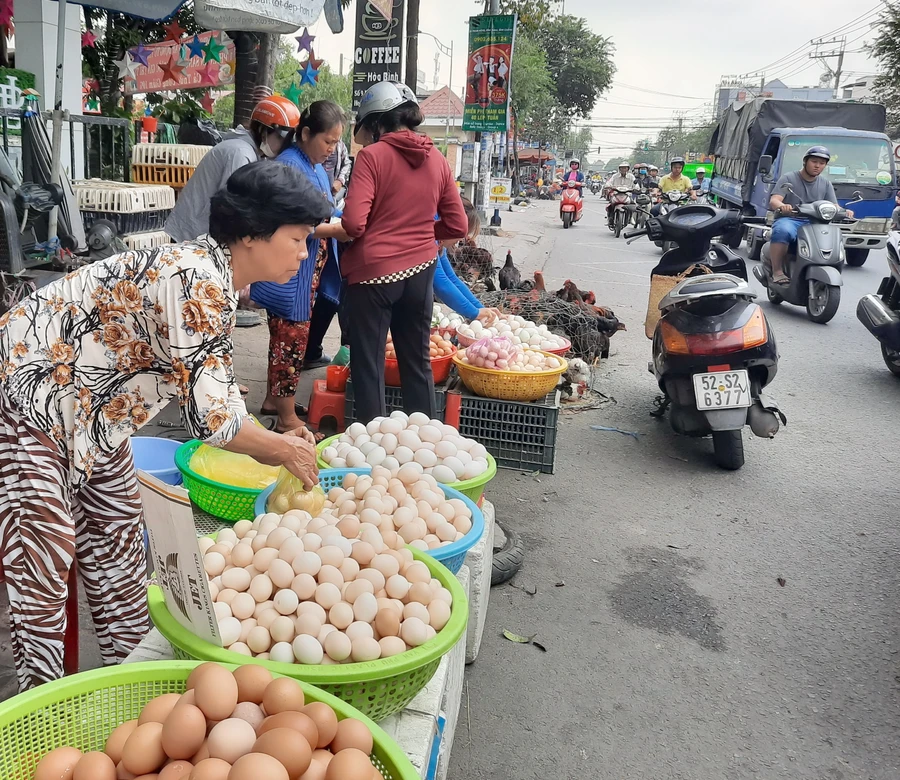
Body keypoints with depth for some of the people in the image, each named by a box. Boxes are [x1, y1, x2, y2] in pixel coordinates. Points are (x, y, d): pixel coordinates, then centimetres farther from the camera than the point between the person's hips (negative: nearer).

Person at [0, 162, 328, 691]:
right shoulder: (197, 281, -29)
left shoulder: (217, 278, 0)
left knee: (117, 533, 15)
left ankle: (132, 667, 31)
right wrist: (283, 450, -13)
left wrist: (275, 445, -2)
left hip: (87, 404, 10)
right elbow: (207, 416, -28)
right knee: (45, 550, -1)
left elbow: (215, 390, 6)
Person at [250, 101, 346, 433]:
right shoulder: (290, 166, -16)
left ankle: (274, 400, 32)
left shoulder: (316, 166, 12)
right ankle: (286, 418, 7)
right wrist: (339, 229, -26)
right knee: (291, 341, -3)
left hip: (308, 272, 9)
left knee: (286, 337, 18)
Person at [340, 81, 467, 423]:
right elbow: (458, 225, 8)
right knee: (418, 362, 17)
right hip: (420, 271, 5)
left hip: (374, 270, -5)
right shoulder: (437, 159, 5)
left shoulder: (373, 155, -9)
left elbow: (354, 224, -17)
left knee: (369, 365, 7)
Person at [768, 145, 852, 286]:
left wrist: (844, 211, -15)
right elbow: (773, 201, -11)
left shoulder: (826, 184, 18)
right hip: (788, 220, -5)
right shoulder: (788, 178, 3)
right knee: (783, 231, -39)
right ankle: (777, 272, -32)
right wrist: (782, 206, -36)